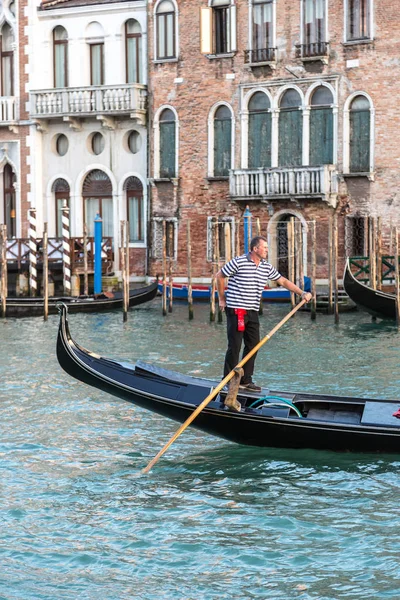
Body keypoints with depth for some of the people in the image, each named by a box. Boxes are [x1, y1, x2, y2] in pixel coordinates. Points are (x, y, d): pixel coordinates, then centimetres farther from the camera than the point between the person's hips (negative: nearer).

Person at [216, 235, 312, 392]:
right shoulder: (238, 262, -9)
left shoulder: (267, 267, 9)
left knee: (253, 345, 7)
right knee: (235, 346, -6)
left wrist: (302, 293, 5)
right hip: (236, 310, -7)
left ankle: (245, 380, 17)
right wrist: (222, 299, 4)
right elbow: (220, 276, 0)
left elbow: (283, 281, 14)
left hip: (253, 312, 7)